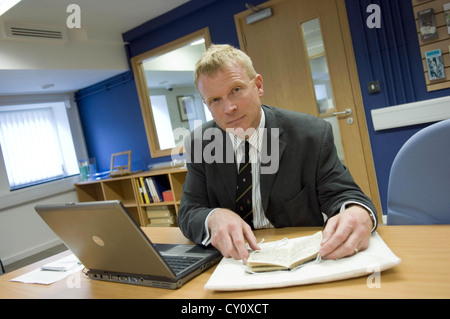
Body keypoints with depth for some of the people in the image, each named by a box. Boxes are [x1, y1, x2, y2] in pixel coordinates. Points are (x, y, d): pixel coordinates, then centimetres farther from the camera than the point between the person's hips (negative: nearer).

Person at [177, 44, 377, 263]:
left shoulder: (312, 134, -10)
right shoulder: (198, 143, -3)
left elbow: (340, 194, -8)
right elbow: (188, 213, -6)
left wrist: (359, 214, -32)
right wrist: (215, 217, -29)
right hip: (237, 260, 2)